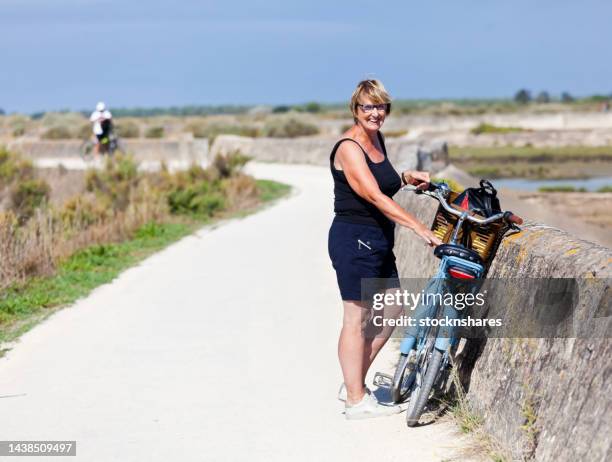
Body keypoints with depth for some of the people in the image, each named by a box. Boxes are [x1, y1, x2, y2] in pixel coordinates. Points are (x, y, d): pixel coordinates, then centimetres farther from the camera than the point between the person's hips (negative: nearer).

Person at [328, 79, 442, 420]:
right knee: (357, 318, -3)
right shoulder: (349, 148, -17)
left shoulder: (378, 139, 11)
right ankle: (356, 401, 5)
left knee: (392, 313, 12)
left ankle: (354, 385, 23)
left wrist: (405, 177, 9)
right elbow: (375, 197, -27)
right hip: (354, 240, -9)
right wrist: (420, 228, -32)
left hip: (378, 241, 9)